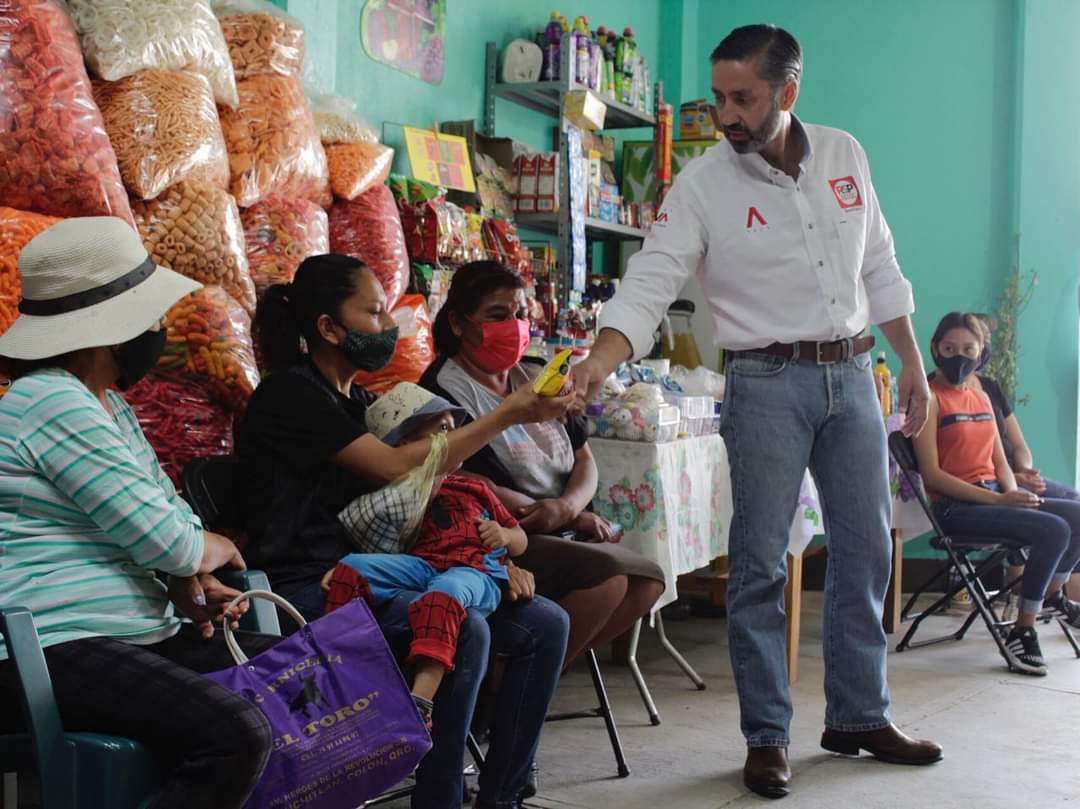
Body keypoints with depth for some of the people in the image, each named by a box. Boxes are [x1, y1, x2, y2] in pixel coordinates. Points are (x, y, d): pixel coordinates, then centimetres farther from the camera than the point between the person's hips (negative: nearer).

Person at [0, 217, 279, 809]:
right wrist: (208, 552, 4)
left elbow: (168, 507, 21)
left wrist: (189, 579, 1)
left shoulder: (108, 403, 17)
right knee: (237, 734, -31)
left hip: (139, 637, 10)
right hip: (56, 650, -10)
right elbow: (157, 534, -18)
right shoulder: (53, 402, -15)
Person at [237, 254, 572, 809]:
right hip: (311, 593, -8)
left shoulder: (359, 402, 18)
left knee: (544, 624, -4)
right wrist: (508, 416, -17)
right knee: (464, 630, -32)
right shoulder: (289, 396, -9)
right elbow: (398, 469, -19)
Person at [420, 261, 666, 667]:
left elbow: (584, 461, 15)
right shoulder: (445, 390, -9)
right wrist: (574, 517, -11)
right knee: (606, 575, -25)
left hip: (561, 535, 9)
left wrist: (565, 505, -11)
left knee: (648, 579, -8)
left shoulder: (536, 380, 17)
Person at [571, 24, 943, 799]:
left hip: (852, 375, 4)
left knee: (866, 551, 9)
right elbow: (649, 285, -15)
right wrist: (601, 360, -33)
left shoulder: (845, 154, 4)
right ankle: (767, 736, 9)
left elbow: (880, 267, 12)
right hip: (768, 384, -4)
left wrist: (912, 362, 11)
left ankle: (860, 715, 24)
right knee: (761, 561, -2)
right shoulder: (703, 185, -8)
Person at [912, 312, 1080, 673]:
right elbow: (932, 474, -13)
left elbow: (1000, 461, 18)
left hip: (994, 496, 7)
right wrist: (997, 499, -19)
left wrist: (1014, 493, -5)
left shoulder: (982, 397, 18)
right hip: (955, 506, -7)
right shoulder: (930, 397, -6)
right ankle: (1023, 630, -15)